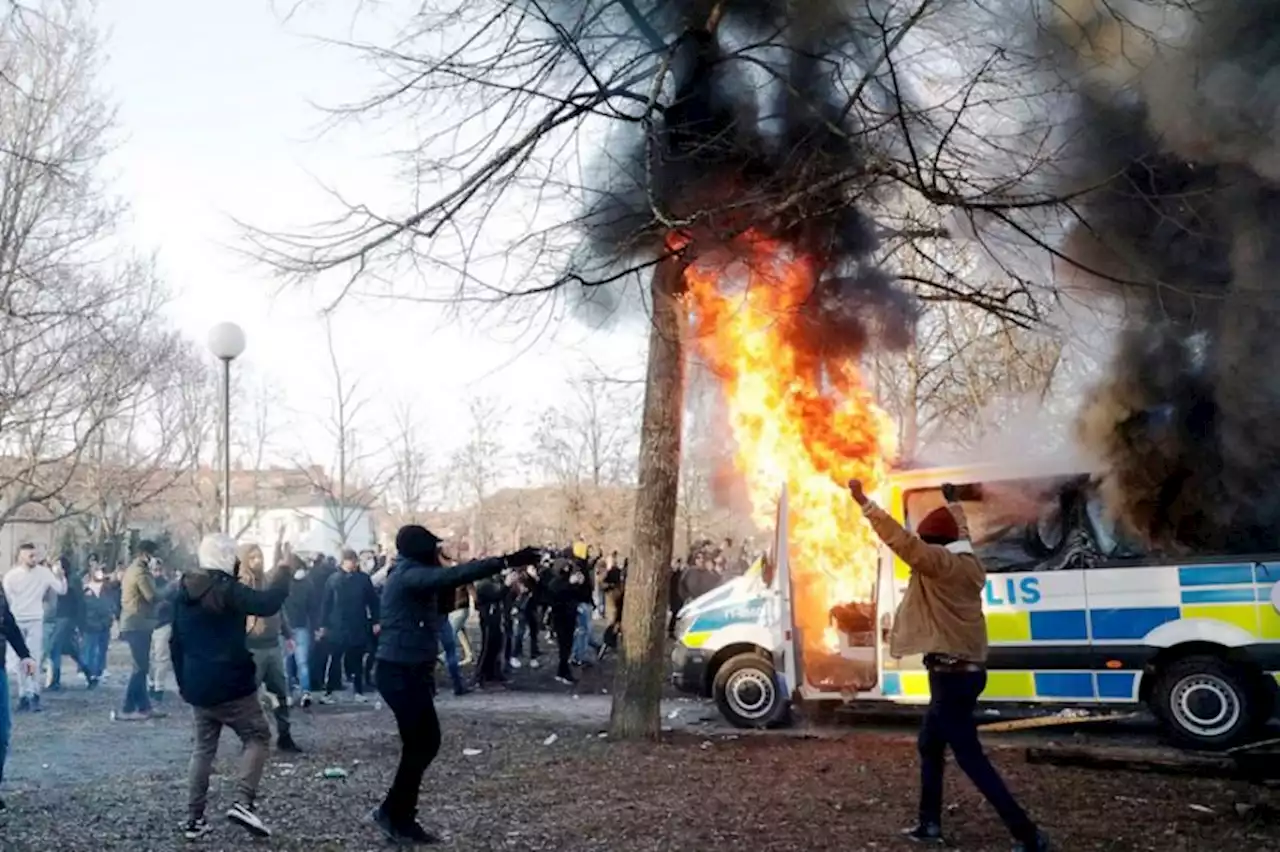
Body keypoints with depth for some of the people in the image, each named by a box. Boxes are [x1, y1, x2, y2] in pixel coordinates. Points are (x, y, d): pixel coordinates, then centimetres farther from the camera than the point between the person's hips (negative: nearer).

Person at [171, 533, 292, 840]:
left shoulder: (184, 592, 9)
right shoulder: (227, 589, -15)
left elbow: (176, 642, 15)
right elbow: (267, 604, -26)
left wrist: (183, 682, 23)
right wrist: (283, 573, -11)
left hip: (197, 687, 7)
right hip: (230, 685, -7)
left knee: (204, 748, 17)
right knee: (257, 736, 6)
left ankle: (194, 819, 15)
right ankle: (243, 803, -10)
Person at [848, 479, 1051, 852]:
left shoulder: (940, 563, -16)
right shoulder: (967, 563, 8)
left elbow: (900, 539, -27)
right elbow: (961, 533, 29)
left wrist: (863, 501, -25)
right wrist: (952, 504, 46)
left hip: (951, 674, -10)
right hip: (963, 670, 10)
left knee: (970, 758, -5)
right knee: (930, 745, 20)